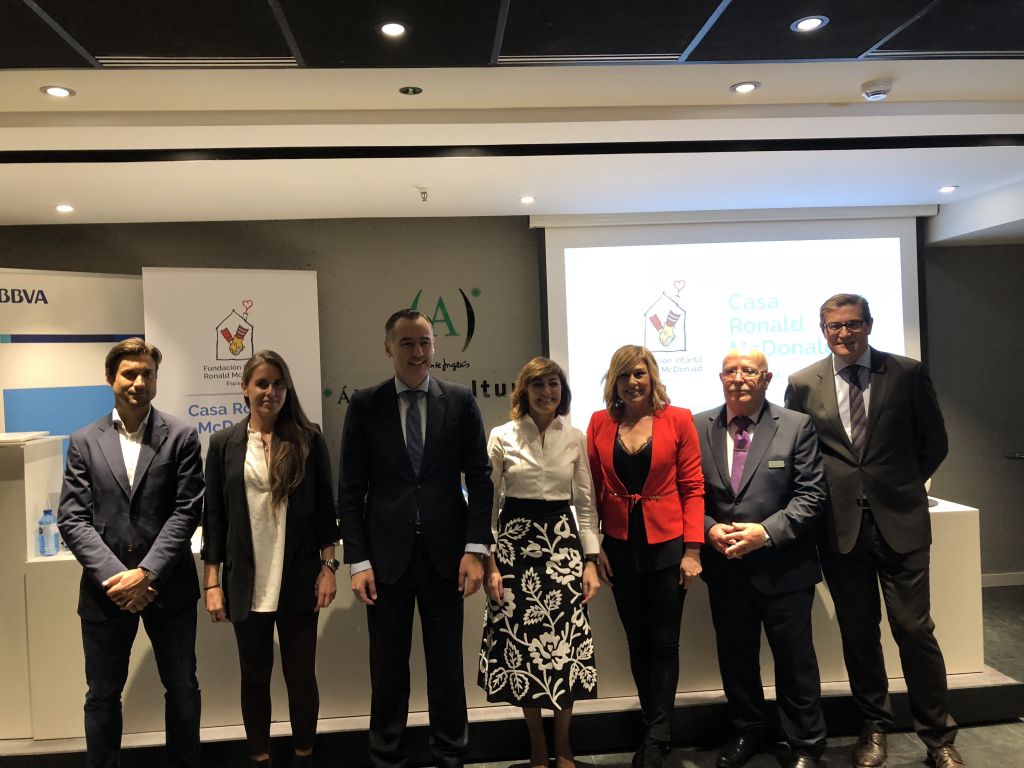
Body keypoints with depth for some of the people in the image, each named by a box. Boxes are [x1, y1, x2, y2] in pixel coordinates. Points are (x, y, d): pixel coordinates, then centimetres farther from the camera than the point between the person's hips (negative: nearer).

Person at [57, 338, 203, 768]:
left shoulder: (181, 437, 1)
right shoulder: (84, 442, 5)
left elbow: (187, 511, -5)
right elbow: (73, 519, -1)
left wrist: (146, 573, -14)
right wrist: (114, 576, -13)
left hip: (167, 587, -1)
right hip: (106, 588, 1)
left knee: (183, 688, 10)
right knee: (102, 696, 13)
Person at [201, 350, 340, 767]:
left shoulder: (308, 439, 0)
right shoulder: (224, 443, 2)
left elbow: (325, 509, 2)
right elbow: (213, 517, 2)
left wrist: (328, 567, -3)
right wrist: (211, 583, -1)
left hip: (298, 579, -1)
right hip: (246, 583, 1)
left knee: (301, 674, 8)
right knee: (254, 676, 12)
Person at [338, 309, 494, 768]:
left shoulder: (460, 401, 2)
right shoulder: (365, 405, 1)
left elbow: (479, 478, 2)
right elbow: (351, 488, 0)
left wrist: (475, 548, -6)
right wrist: (357, 561, -5)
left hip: (445, 551, 0)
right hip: (387, 553, 0)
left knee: (447, 662, 11)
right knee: (388, 665, 11)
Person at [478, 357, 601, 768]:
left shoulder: (576, 439, 4)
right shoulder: (502, 437, -1)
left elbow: (586, 503, 7)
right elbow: (488, 502, 1)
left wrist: (591, 560, 0)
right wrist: (489, 562, -6)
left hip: (562, 542, 1)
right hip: (515, 542, -1)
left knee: (566, 643, 0)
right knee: (521, 643, 3)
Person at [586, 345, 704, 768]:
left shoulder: (678, 419, -4)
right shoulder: (600, 423, 1)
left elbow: (693, 487, -5)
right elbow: (593, 490, 4)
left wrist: (693, 550, -10)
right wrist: (594, 547, -1)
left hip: (667, 545, -2)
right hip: (620, 546, 2)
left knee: (664, 643, 6)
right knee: (637, 641, 13)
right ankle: (655, 728, 30)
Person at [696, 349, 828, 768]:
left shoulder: (797, 426, -4)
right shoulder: (698, 427, 2)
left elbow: (811, 494, -7)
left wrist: (766, 532, -17)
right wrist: (709, 529, -12)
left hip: (783, 567, -2)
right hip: (724, 567, 3)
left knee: (794, 659, 9)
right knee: (735, 656, 17)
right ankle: (747, 731, 39)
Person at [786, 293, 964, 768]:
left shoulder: (907, 373, 0)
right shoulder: (803, 384, 1)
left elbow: (934, 443, 8)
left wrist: (903, 485, 7)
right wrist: (823, 497, 2)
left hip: (899, 521, -1)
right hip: (840, 526, 1)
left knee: (915, 628, 3)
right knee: (858, 633, 11)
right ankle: (874, 727, 28)